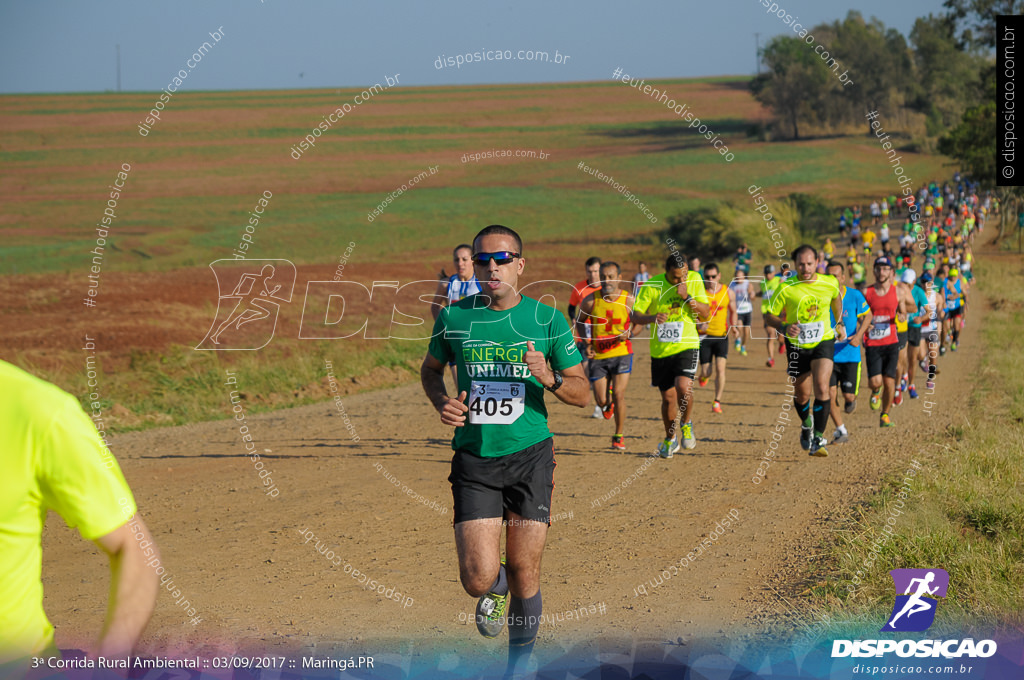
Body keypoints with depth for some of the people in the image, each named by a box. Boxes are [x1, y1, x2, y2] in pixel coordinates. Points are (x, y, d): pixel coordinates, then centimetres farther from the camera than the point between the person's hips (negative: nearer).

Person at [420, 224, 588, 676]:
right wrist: (441, 402, -1)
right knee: (478, 579, -11)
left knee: (524, 576, 1)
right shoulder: (453, 317, 2)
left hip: (530, 456, 0)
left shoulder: (547, 320, 0)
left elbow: (581, 393, 4)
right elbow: (431, 369, 20)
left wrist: (548, 377, -17)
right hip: (473, 458, 0)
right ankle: (496, 589, 27)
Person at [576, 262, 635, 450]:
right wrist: (587, 344, -2)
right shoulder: (590, 301, -6)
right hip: (598, 356, 1)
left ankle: (619, 436, 3)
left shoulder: (628, 300, -7)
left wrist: (628, 334, -14)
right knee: (601, 401, 0)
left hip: (622, 353, -1)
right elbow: (580, 321, 11)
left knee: (619, 394, -13)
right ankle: (609, 403, 40)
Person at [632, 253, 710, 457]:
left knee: (683, 388, -23)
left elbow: (705, 311, 0)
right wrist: (653, 318, -30)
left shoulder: (694, 279, -2)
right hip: (660, 350, 1)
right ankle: (670, 438, 32)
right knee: (668, 398, 7)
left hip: (686, 346, -1)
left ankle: (687, 425, 6)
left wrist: (688, 297, -17)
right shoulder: (652, 286, -8)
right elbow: (635, 316, -9)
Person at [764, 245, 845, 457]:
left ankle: (818, 438, -15)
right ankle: (806, 423, 44)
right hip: (797, 346, 1)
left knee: (821, 388, -21)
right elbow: (770, 316, -6)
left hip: (823, 342, -1)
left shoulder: (830, 283, -8)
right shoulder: (786, 288, -14)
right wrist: (785, 327, -25)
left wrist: (839, 324, 21)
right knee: (801, 395, 11)